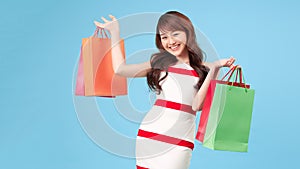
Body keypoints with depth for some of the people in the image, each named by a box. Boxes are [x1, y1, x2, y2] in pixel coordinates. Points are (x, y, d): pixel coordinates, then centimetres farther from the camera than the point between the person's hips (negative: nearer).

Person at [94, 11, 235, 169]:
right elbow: (120, 69, 14)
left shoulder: (203, 69, 5)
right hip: (149, 133, 2)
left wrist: (215, 68, -10)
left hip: (180, 141, -2)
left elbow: (198, 105, -8)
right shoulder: (160, 62, 13)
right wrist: (115, 32, 19)